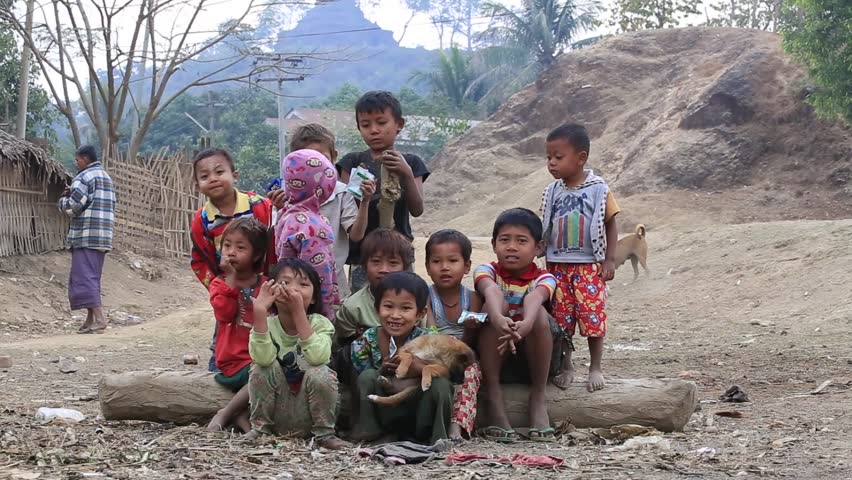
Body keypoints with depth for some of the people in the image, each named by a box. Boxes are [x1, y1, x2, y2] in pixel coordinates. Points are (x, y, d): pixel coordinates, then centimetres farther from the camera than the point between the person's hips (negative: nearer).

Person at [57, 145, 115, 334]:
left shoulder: (84, 177, -9)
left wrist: (63, 200, 9)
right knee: (92, 278, 13)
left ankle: (99, 318, -19)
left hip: (86, 236, -9)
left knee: (84, 277, -9)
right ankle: (90, 320, 12)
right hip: (103, 236, 9)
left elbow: (72, 208, -13)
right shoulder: (107, 177, 19)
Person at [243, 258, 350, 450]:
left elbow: (317, 357, -33)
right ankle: (261, 428, -4)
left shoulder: (319, 323, -11)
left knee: (319, 373, -28)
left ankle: (324, 433, -9)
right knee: (261, 369, -22)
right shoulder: (268, 325, -8)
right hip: (275, 416, 1)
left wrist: (299, 312, -34)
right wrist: (259, 312, -37)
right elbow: (262, 358, -30)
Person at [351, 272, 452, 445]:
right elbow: (362, 384, -7)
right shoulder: (366, 342, -12)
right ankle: (369, 436, -11)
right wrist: (382, 371, -28)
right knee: (368, 376, -22)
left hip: (420, 415, -1)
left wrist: (420, 369, -39)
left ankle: (438, 439, -9)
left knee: (440, 383, -25)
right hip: (382, 415, 1)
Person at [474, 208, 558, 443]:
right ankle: (493, 396, -24)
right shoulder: (487, 271, -3)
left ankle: (538, 397, -16)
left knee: (540, 314, -28)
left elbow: (535, 297, -30)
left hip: (531, 361, 0)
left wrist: (526, 324, -55)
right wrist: (497, 318, -54)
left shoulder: (543, 279, -4)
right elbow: (490, 289, -29)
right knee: (496, 302, -26)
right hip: (492, 360, 0)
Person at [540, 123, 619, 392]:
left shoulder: (598, 189, -7)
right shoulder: (552, 192, 4)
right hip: (559, 266, 4)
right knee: (560, 319, 6)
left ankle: (595, 367, 11)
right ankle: (565, 366, 19)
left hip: (590, 266, -3)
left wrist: (609, 260, -6)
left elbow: (611, 224, -1)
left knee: (593, 317, -3)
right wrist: (548, 265, 7)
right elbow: (547, 230, 9)